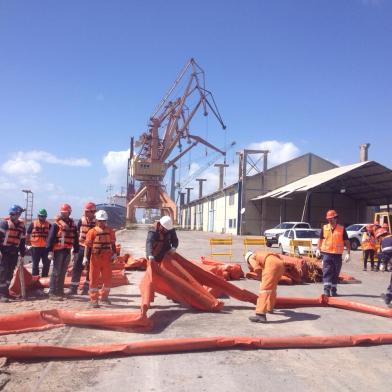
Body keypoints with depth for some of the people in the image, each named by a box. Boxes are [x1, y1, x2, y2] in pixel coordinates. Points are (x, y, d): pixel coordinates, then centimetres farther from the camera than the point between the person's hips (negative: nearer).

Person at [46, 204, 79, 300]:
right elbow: (50, 238, -9)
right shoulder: (56, 224, -5)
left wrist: (76, 252, 14)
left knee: (63, 273, 12)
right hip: (58, 251, -6)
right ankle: (52, 293, 1)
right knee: (56, 272, -4)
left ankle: (60, 292, 20)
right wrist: (50, 251, -15)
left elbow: (75, 239, 17)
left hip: (67, 251, 6)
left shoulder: (72, 225, 13)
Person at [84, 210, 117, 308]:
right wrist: (86, 257, -12)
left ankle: (104, 296, 31)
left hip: (107, 258, 3)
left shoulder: (110, 231, 5)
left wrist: (114, 254, -1)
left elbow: (113, 243, 10)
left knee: (108, 278, 10)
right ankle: (93, 299, 11)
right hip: (95, 257, -3)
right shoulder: (92, 232, -5)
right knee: (94, 279, 3)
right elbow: (88, 245, -6)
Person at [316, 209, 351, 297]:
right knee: (327, 272, -8)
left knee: (335, 273, 9)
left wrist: (348, 253, -4)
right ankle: (326, 289, -9)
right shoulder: (324, 228, 5)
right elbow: (320, 239, 14)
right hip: (326, 254, 0)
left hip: (337, 255, 0)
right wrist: (318, 249, 1)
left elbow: (347, 242, 3)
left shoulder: (342, 229, 1)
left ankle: (333, 290, 21)